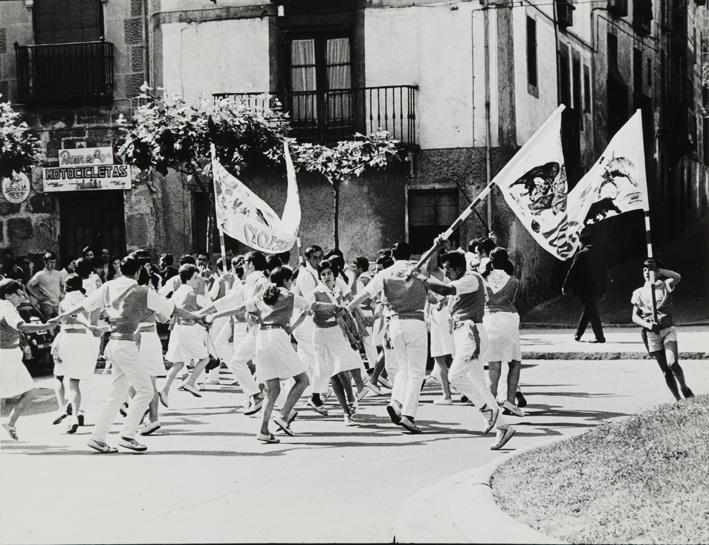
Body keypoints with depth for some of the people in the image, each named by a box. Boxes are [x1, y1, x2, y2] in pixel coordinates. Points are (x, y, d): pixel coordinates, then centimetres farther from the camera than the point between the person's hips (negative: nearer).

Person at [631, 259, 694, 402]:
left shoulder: (665, 286, 5)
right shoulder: (639, 292, 10)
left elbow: (677, 277, -18)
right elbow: (635, 316, 4)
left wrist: (657, 269, -25)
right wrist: (648, 325, -15)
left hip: (667, 329, -2)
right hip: (651, 334, 2)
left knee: (672, 364, -20)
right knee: (666, 371, 1)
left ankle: (684, 388, 5)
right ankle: (678, 399, 11)